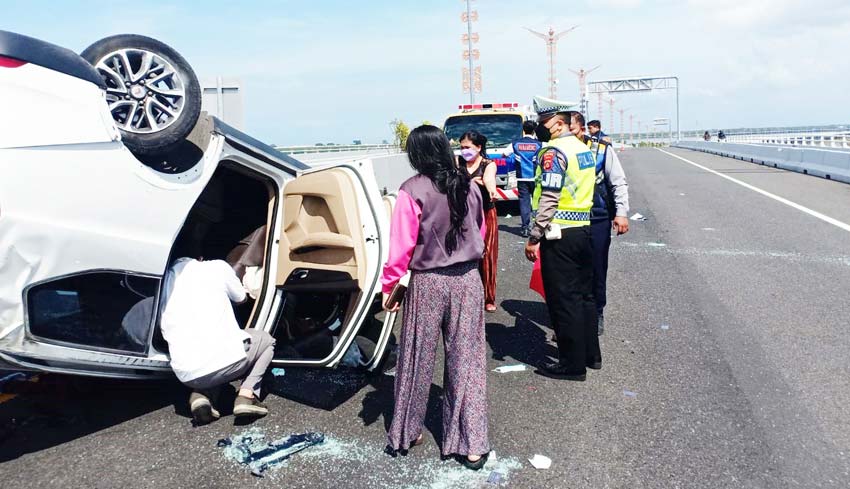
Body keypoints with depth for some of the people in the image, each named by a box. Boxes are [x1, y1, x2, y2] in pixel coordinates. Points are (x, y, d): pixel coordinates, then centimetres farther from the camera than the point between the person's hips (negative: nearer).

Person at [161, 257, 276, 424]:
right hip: (224, 359, -4)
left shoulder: (167, 276, 14)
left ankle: (201, 395, 8)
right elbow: (240, 297, 24)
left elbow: (165, 331, 20)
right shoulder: (217, 267, 5)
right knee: (265, 339, 26)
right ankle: (246, 395, 4)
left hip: (185, 375, 5)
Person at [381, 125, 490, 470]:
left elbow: (401, 246, -14)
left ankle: (406, 434, 29)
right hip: (467, 279, 3)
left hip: (428, 283, -3)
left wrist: (389, 286, -4)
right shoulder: (467, 186, 1)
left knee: (418, 359, 13)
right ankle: (471, 445, 15)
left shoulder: (412, 191, -13)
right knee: (466, 360, 9)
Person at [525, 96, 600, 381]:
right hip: (583, 229, 9)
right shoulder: (583, 149, 14)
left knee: (563, 300, 0)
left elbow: (549, 199, -20)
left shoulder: (554, 152, -14)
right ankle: (591, 355, 29)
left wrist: (534, 237, -17)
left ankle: (572, 365, 9)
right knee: (584, 294, 17)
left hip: (560, 234, -9)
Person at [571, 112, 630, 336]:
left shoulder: (602, 149, -6)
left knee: (597, 269, 8)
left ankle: (597, 313, 25)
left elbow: (619, 183, -2)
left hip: (597, 219, -1)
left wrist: (621, 212, -10)